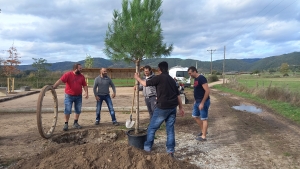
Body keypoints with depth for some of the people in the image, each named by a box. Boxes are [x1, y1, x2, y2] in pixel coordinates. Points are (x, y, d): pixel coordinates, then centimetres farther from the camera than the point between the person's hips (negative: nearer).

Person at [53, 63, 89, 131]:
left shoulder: (82, 76, 1)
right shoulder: (68, 74, -12)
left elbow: (85, 85, 6)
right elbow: (60, 81, -21)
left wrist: (86, 93, -8)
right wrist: (53, 87, -32)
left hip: (78, 96, 4)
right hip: (69, 96, -4)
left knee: (78, 110, 9)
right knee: (67, 111, -4)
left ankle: (75, 123, 24)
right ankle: (66, 124, 10)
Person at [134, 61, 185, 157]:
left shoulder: (159, 77, -8)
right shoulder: (172, 79, 14)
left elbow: (145, 84, -4)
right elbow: (178, 95, 15)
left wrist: (137, 78, 15)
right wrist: (181, 108, 21)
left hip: (162, 107, -6)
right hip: (172, 107, 6)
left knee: (152, 128, 7)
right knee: (170, 129, 10)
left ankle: (147, 148, 14)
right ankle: (170, 151, 11)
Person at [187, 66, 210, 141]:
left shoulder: (201, 78, -19)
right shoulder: (195, 79, 11)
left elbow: (207, 91, -23)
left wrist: (202, 103, -24)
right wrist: (196, 101, 17)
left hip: (203, 102, -10)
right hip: (197, 101, 10)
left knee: (204, 119, 0)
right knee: (195, 116, 17)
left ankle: (203, 136, 9)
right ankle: (203, 131, 31)